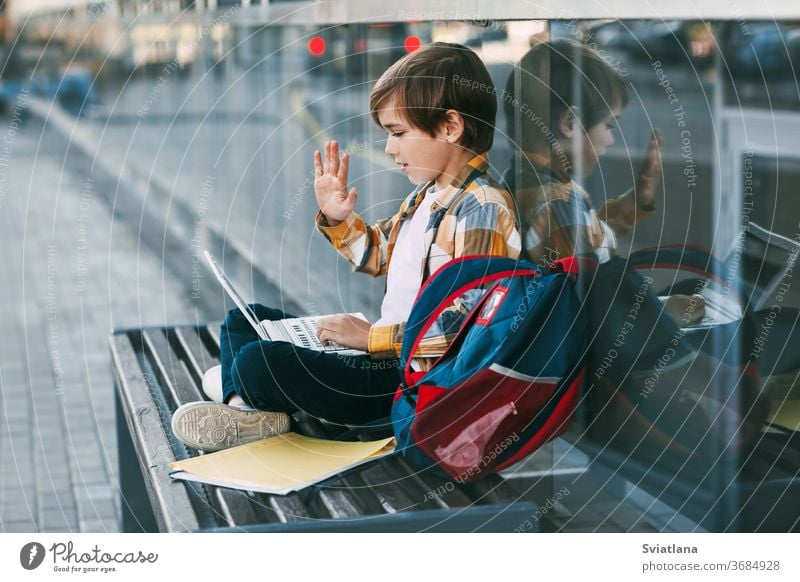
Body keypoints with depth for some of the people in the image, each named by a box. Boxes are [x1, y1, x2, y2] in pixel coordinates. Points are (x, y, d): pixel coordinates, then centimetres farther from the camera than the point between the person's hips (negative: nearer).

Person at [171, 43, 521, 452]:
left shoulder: (482, 210, -20)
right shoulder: (427, 195, 13)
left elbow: (466, 323, -27)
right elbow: (380, 256, 29)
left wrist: (373, 337, -23)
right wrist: (337, 219, 11)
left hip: (413, 382, -11)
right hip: (387, 352, 11)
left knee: (256, 363, -25)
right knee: (245, 321, 16)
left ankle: (235, 385, 8)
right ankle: (246, 409, -6)